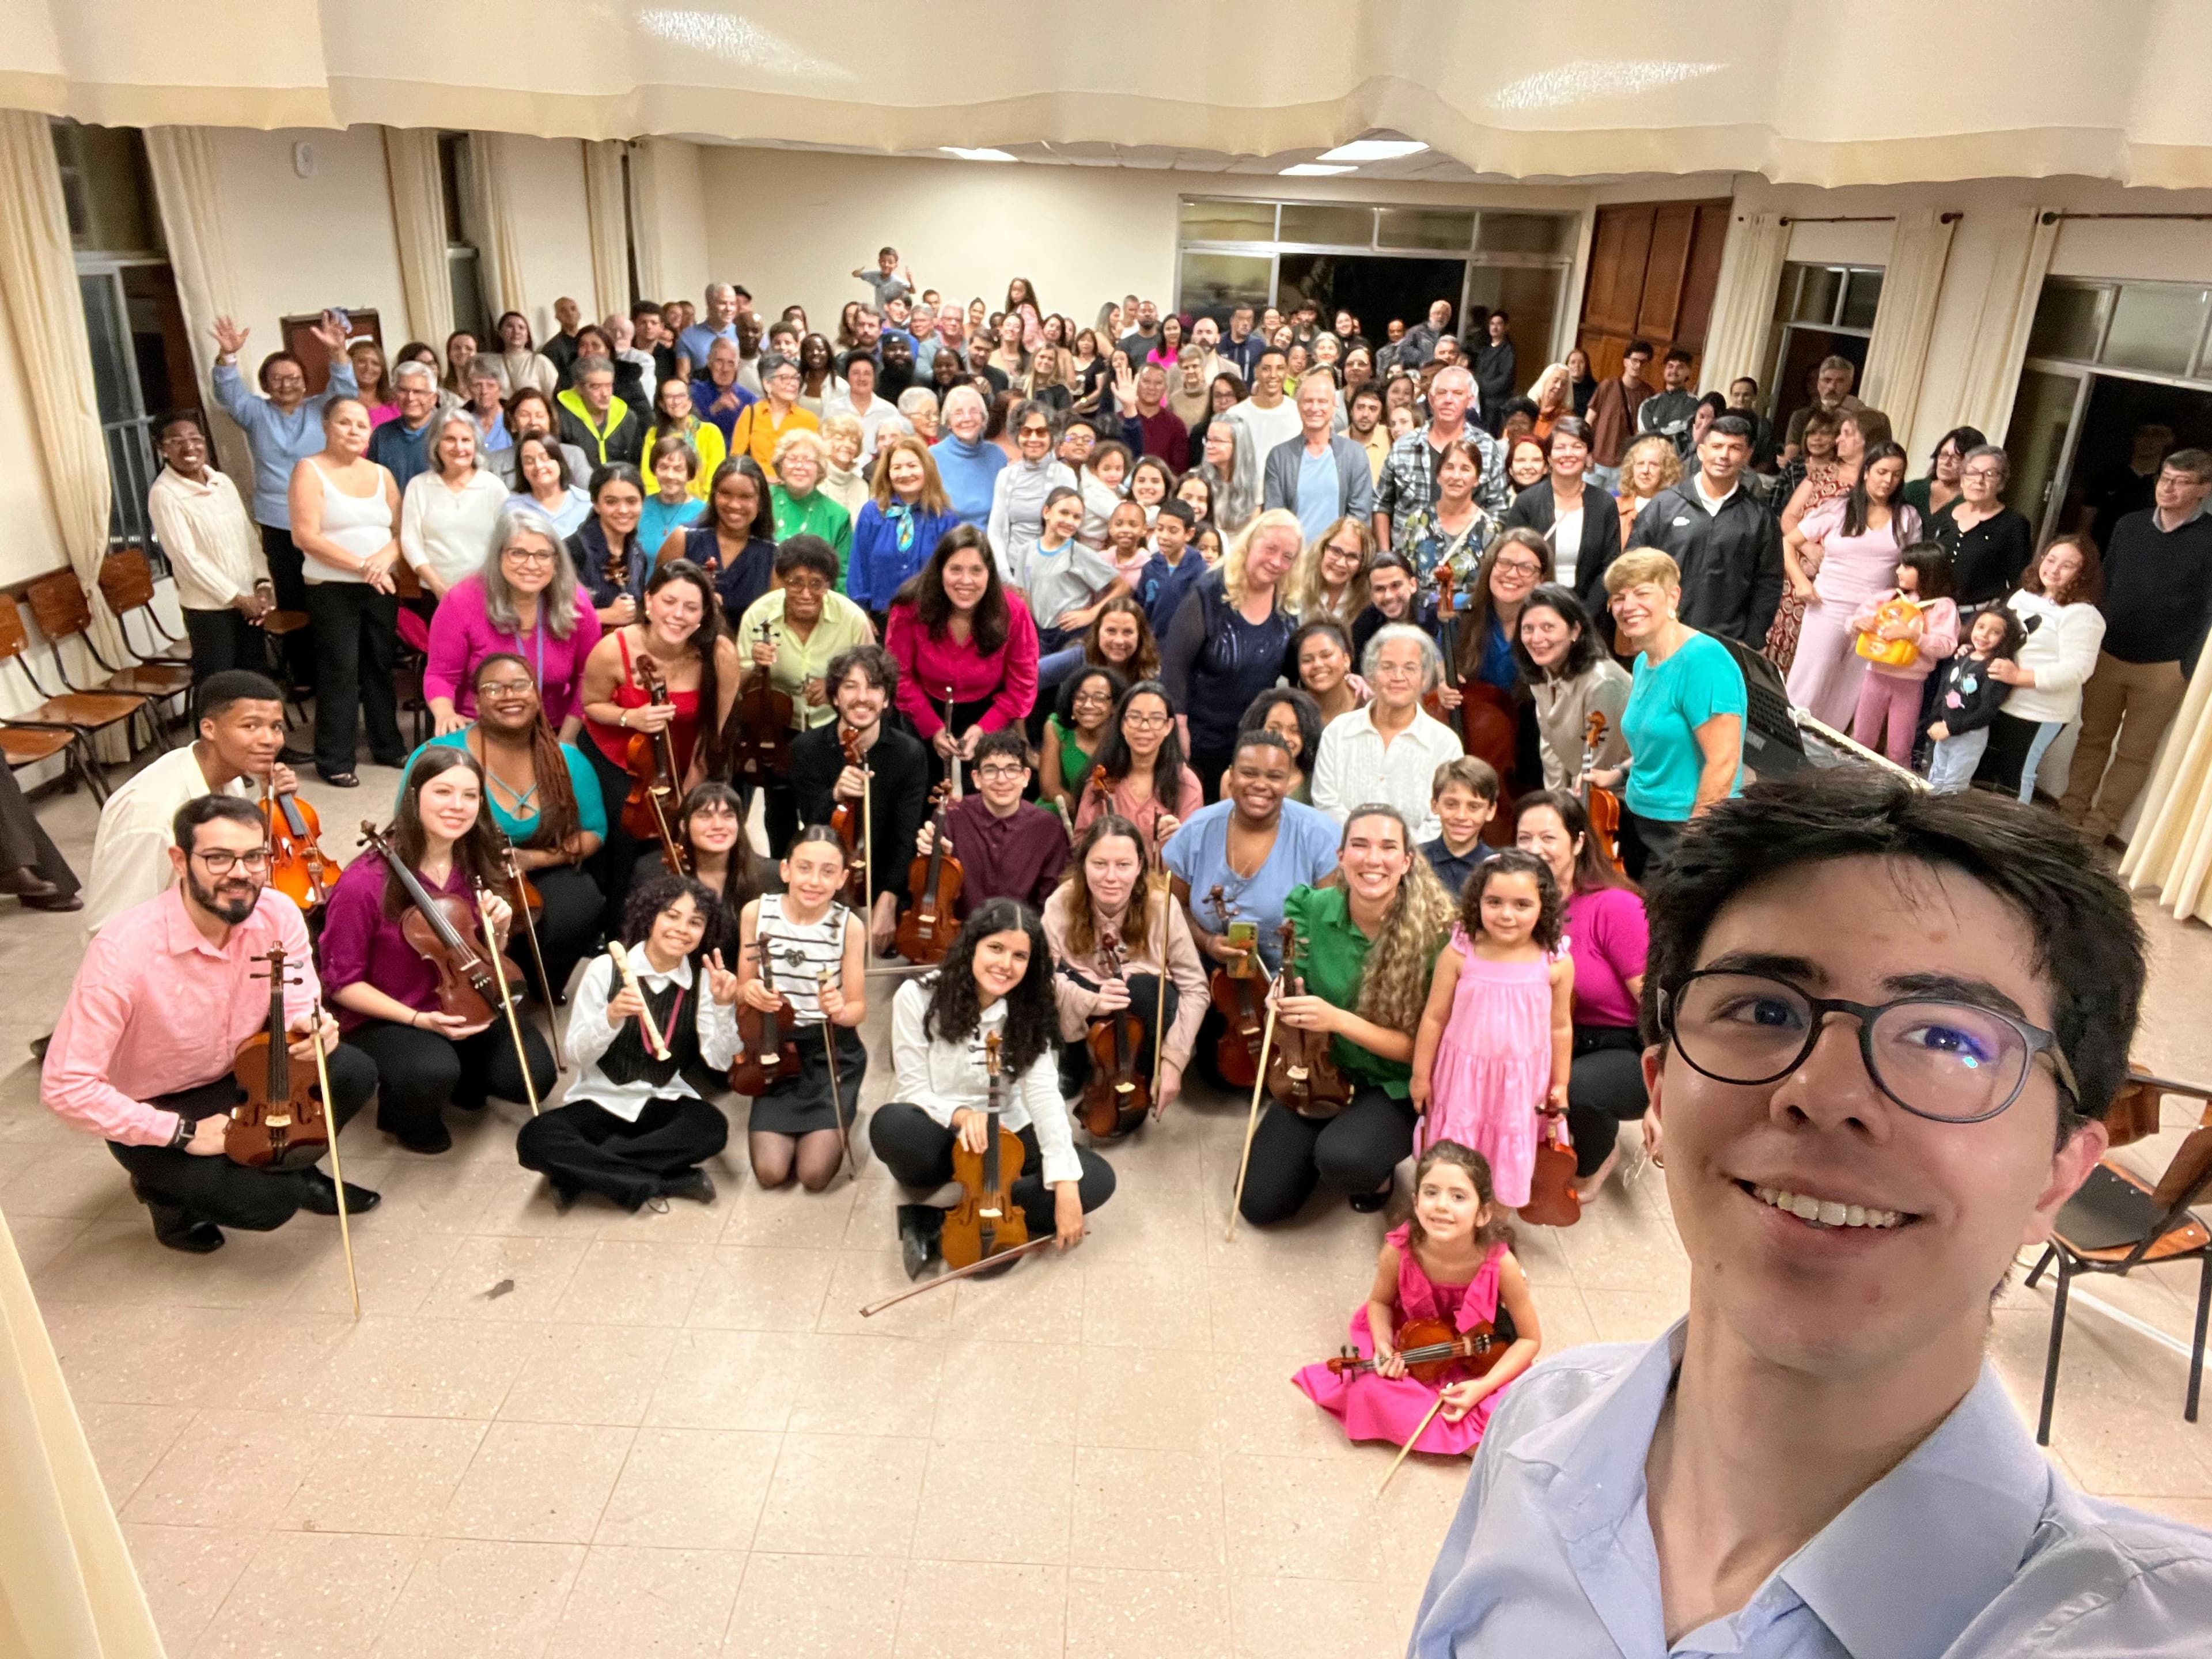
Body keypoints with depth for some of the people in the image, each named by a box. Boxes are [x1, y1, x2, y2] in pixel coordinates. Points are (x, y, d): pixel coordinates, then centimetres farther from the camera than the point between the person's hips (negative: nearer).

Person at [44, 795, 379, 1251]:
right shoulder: (123, 951, -31)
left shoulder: (278, 913, -18)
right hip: (156, 1110, -5)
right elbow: (65, 1087, -27)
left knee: (354, 1072, -21)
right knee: (268, 1200, -24)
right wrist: (182, 1133, -26)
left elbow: (298, 1009, -6)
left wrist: (311, 1029, -31)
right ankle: (166, 1187, 10)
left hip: (242, 1074, 5)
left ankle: (295, 1168, 9)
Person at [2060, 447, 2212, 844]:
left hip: (2163, 668, -3)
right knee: (2093, 738, 11)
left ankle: (2096, 828, 10)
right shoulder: (2129, 526, 4)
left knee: (2134, 753, 5)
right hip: (2107, 655, 3)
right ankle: (2070, 815, 19)